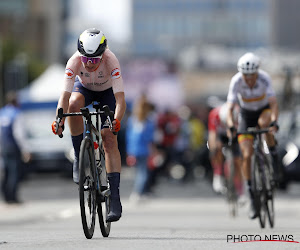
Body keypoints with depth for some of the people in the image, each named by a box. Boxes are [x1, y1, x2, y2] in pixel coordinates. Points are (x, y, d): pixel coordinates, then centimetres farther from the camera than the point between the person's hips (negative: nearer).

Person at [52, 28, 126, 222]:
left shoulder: (111, 61, -38)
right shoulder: (75, 61, -34)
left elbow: (120, 99, -44)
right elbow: (65, 95, -39)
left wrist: (117, 120, -61)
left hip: (107, 92, -1)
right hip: (84, 88, 1)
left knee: (110, 140, -16)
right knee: (74, 104, -35)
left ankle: (115, 198, -16)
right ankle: (79, 158, -19)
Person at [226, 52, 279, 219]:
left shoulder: (264, 78, -29)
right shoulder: (236, 82, -27)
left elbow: (274, 103, -36)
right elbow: (230, 108, -29)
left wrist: (274, 123, -54)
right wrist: (231, 127, -47)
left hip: (265, 110, -1)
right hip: (246, 114, 1)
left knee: (263, 122, -40)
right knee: (247, 155, -10)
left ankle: (273, 151, -12)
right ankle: (252, 197, -1)